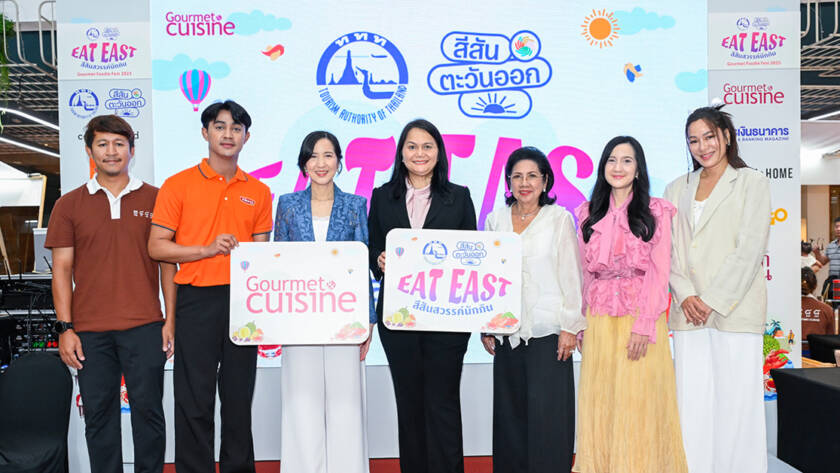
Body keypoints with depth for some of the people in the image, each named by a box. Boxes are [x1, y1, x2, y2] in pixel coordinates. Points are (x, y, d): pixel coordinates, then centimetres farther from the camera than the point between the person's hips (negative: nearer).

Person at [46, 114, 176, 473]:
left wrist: (170, 320, 0)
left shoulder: (154, 199, 6)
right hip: (89, 330, 1)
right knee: (98, 412, 8)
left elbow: (167, 263, 6)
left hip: (144, 326, -1)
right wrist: (65, 328, -1)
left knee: (148, 408, 2)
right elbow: (62, 268, 7)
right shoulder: (69, 204, 9)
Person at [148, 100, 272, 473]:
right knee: (194, 400, 2)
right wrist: (207, 249, -14)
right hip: (197, 299, -3)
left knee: (239, 396, 12)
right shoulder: (178, 185, 0)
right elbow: (157, 247, -3)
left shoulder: (258, 192, 9)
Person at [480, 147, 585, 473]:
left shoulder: (559, 218, 1)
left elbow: (571, 275, -1)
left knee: (547, 414, -1)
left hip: (548, 330, -3)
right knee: (510, 412, 8)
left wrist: (570, 326, -7)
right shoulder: (495, 220, 10)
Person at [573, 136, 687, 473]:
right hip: (599, 322, 3)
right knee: (599, 404, 7)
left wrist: (643, 326, -14)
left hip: (641, 319, -3)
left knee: (638, 406, 0)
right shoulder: (589, 213, 10)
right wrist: (581, 323, 5)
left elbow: (659, 273, -6)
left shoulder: (656, 212, 0)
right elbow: (585, 274, 11)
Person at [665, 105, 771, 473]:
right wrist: (685, 296, -6)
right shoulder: (676, 189, 16)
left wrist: (712, 301, -11)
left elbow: (750, 249, -4)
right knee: (692, 403, 4)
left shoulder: (751, 182, 5)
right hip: (689, 313, 3)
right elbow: (668, 249, 9)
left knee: (737, 403, -1)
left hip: (735, 311, -3)